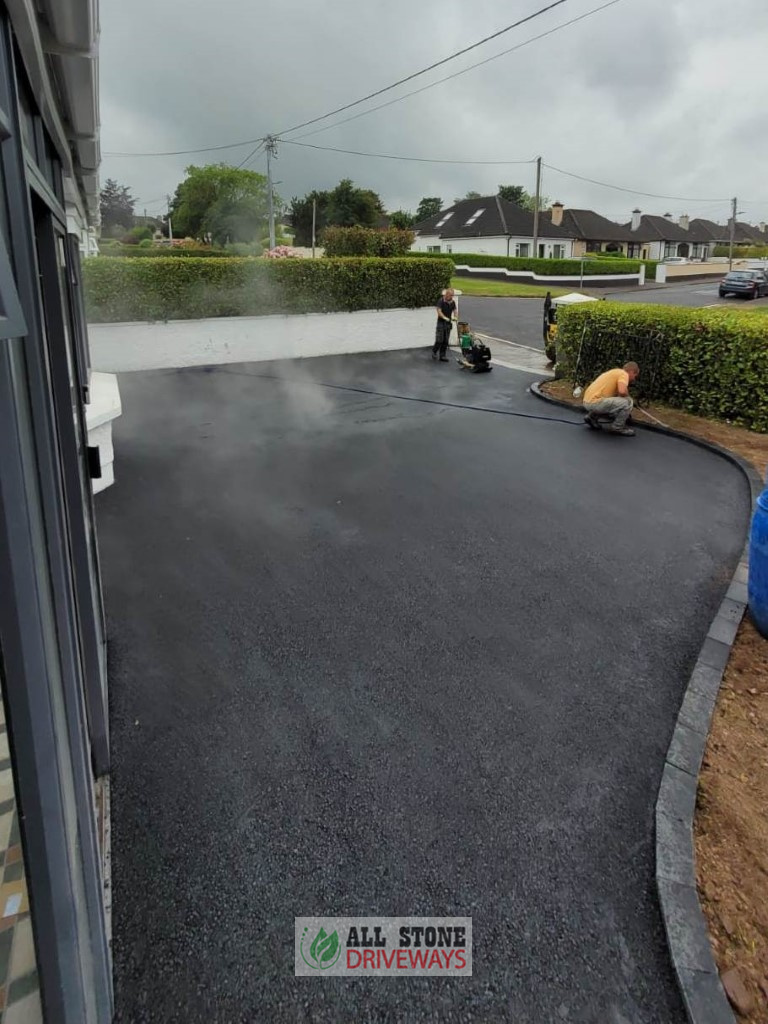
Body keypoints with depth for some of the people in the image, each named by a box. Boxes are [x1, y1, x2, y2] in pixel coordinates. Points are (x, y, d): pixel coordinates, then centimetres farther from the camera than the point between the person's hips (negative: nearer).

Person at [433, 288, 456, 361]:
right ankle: (434, 351, 16)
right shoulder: (441, 301, -10)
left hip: (448, 323, 5)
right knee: (439, 340, -8)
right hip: (441, 323, -5)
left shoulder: (453, 302, 7)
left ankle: (442, 355, 11)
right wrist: (445, 317, -33)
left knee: (445, 341, 5)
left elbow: (454, 311, 7)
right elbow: (439, 311, -17)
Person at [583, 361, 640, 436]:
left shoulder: (616, 372, 27)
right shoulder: (623, 373, -3)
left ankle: (592, 416, 21)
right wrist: (627, 395, 2)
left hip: (589, 401, 10)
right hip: (595, 402, -10)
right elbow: (622, 391, -22)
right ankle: (618, 427, 3)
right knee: (627, 402, -15)